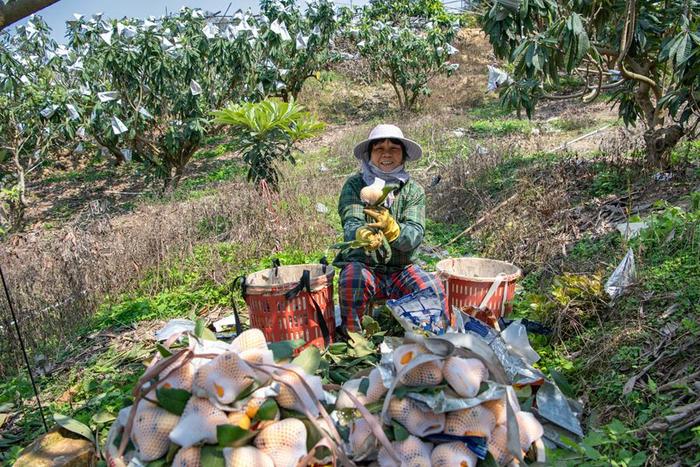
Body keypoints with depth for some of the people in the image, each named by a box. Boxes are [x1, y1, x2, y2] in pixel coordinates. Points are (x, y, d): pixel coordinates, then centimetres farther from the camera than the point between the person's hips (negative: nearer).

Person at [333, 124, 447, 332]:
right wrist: (362, 235, -45)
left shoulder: (414, 190, 1)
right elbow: (350, 224, -18)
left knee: (433, 289, -25)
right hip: (363, 264, -1)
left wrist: (390, 227, -37)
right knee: (352, 280, -33)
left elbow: (414, 235, -13)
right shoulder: (355, 185, -2)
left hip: (401, 269, 1)